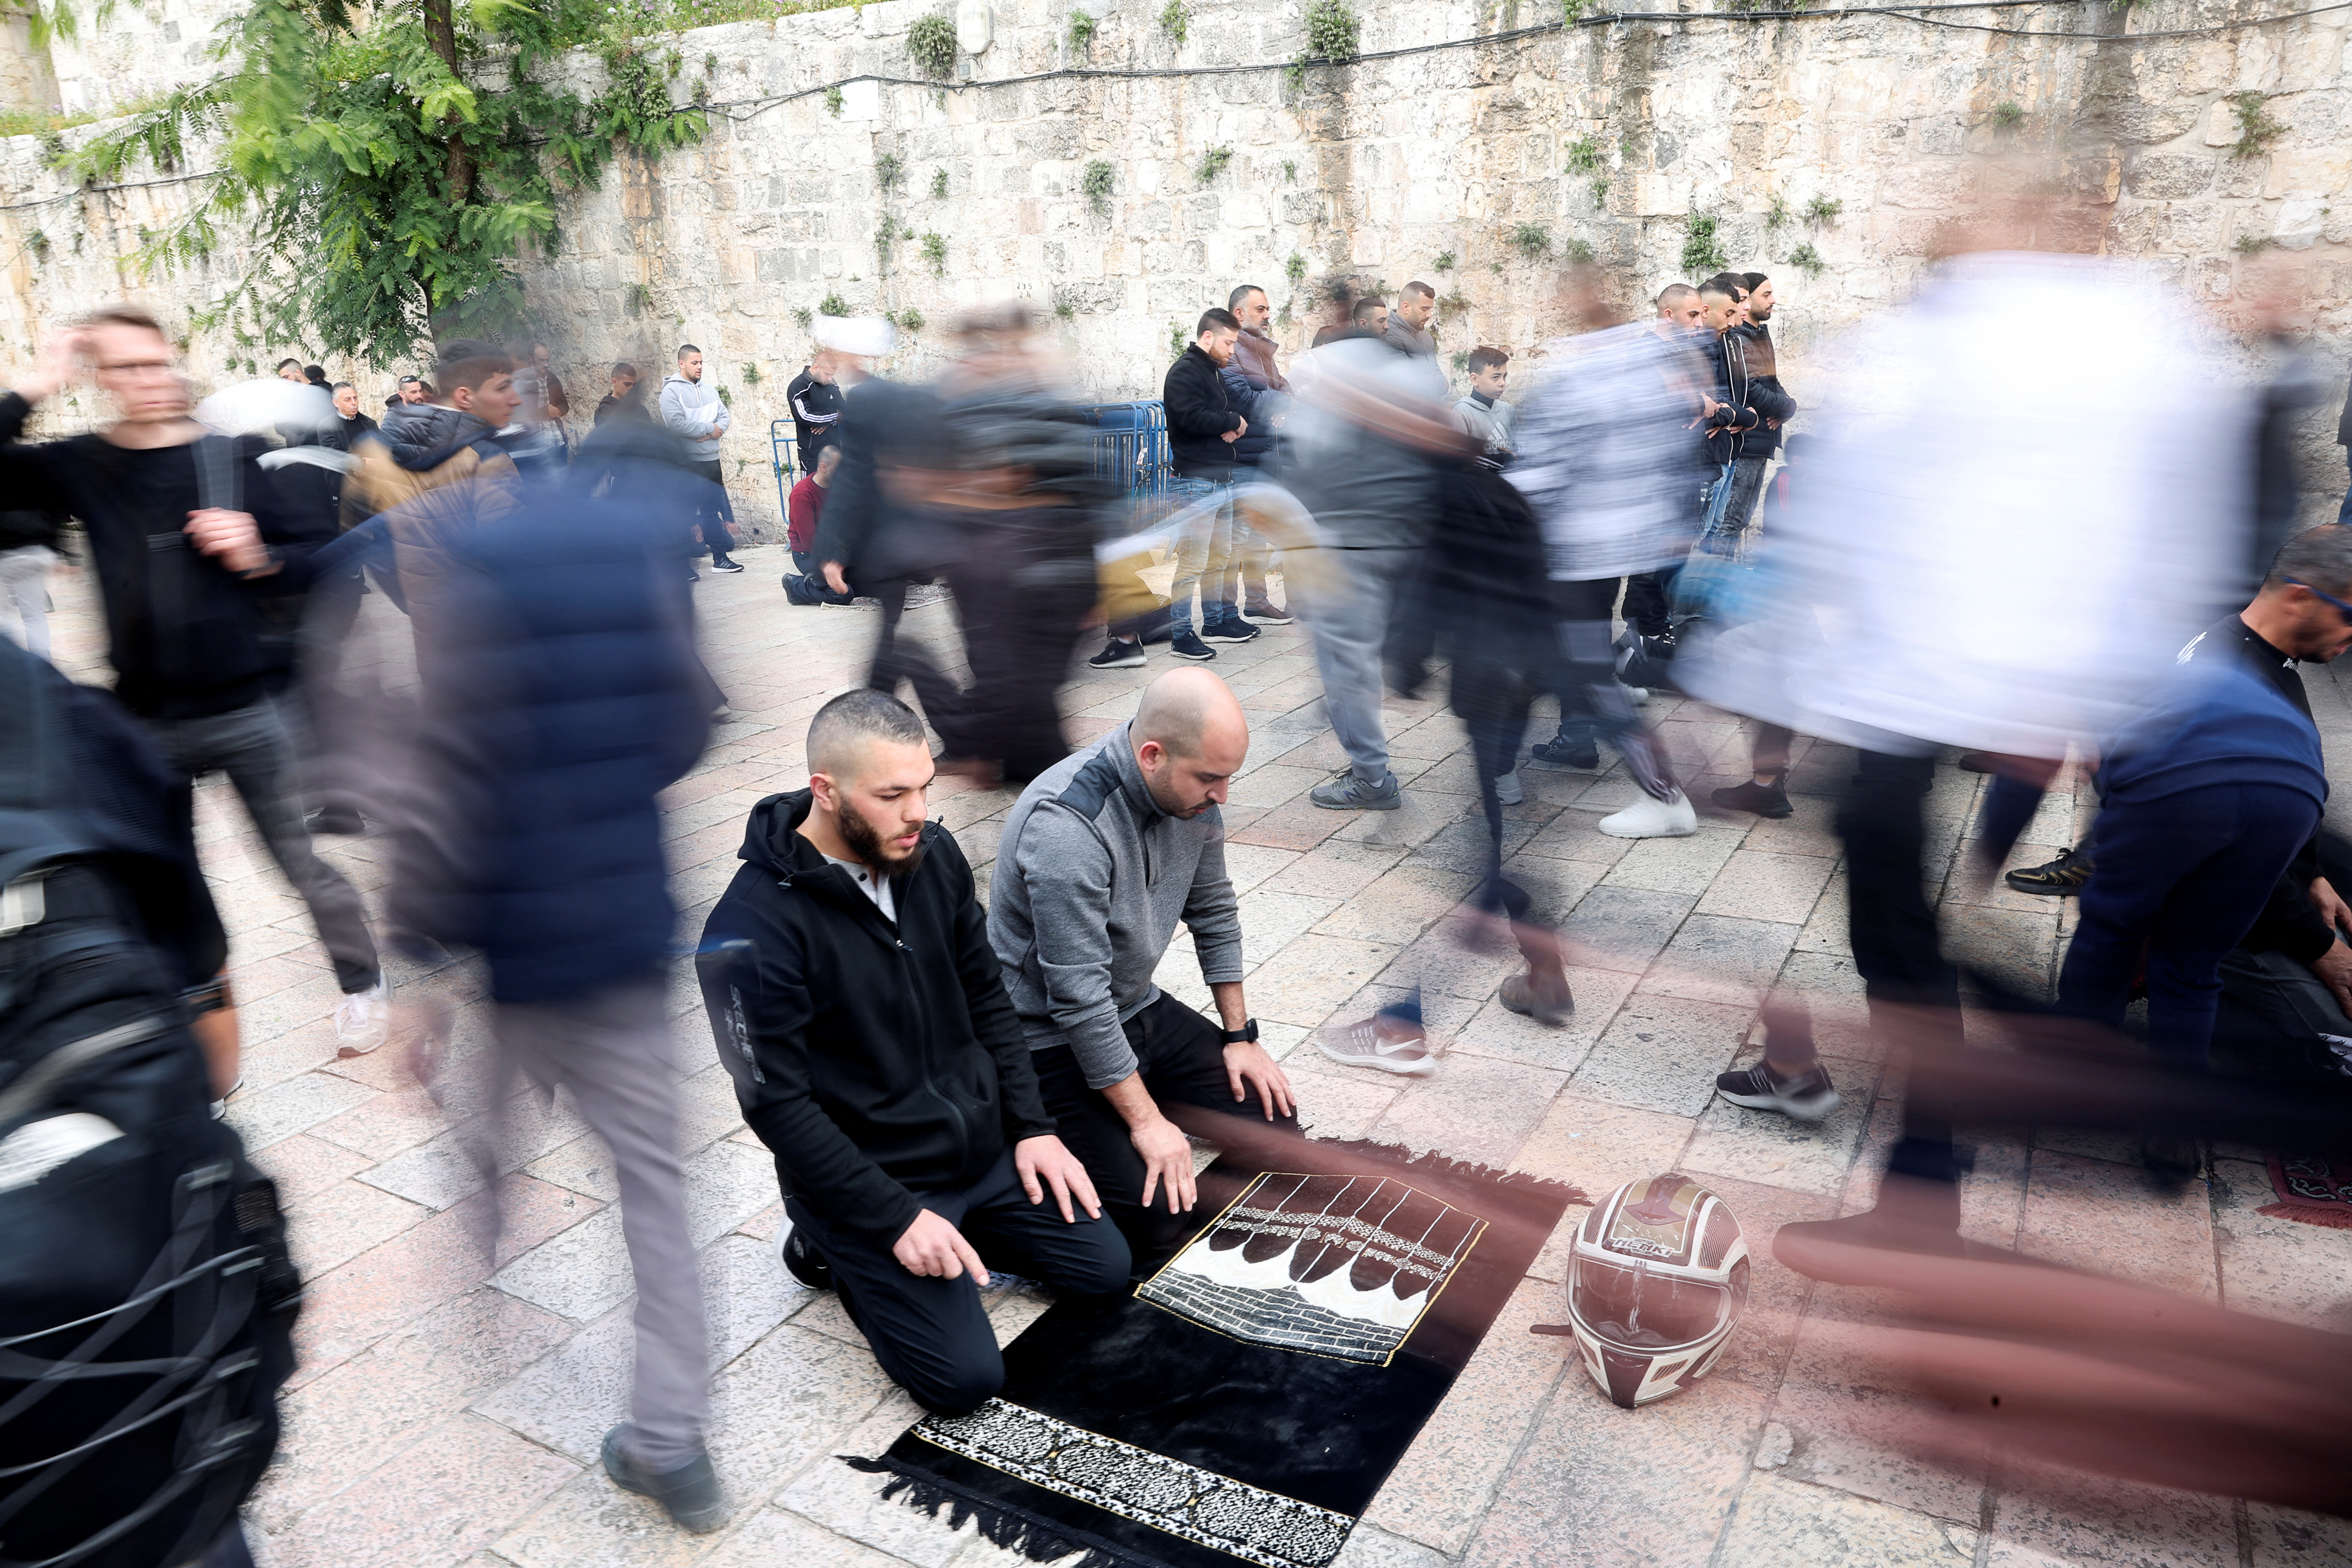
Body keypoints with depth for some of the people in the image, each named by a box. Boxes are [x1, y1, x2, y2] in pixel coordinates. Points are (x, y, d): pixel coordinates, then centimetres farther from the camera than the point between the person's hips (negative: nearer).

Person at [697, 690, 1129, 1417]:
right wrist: (894, 1217, -21)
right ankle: (828, 1247, 12)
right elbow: (777, 1105, -21)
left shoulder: (934, 855, -4)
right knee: (966, 1378, -10)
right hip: (869, 1178, -6)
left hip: (985, 1148, 6)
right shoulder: (753, 927, -24)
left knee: (1105, 1268, 7)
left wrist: (1031, 1126, 0)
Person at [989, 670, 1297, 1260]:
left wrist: (1241, 1034, 8)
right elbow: (1079, 998, -28)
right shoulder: (1066, 826, -31)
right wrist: (1145, 1122, -23)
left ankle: (1131, 1098, 17)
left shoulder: (1191, 790, -6)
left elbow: (1214, 912, 10)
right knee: (1153, 1221, -17)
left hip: (1139, 1009, 8)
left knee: (1275, 1119, 2)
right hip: (1055, 1038, -8)